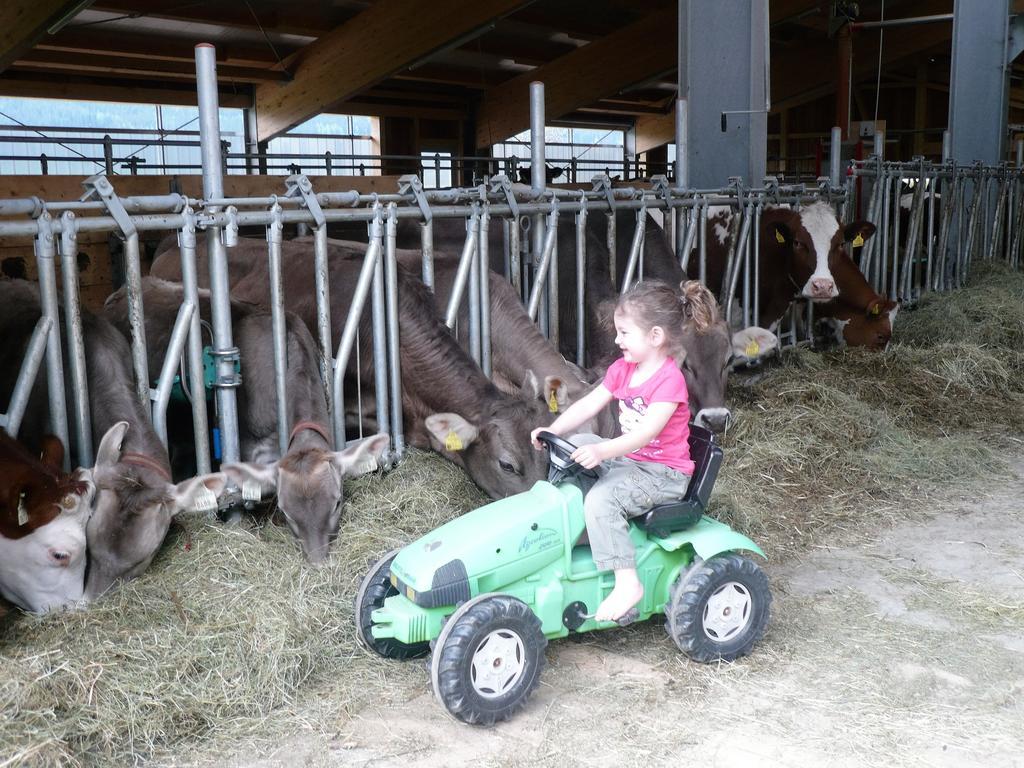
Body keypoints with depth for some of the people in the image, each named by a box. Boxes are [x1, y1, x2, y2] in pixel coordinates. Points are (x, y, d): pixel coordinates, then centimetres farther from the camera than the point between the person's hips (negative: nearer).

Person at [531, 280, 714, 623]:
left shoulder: (669, 379, -21)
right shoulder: (622, 369, 7)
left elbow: (646, 432, -32)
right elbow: (588, 405, 4)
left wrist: (601, 451, -43)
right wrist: (552, 431, -10)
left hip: (663, 473, -9)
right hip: (627, 458, 9)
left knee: (601, 499, -30)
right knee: (578, 443, 8)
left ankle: (627, 583, -26)